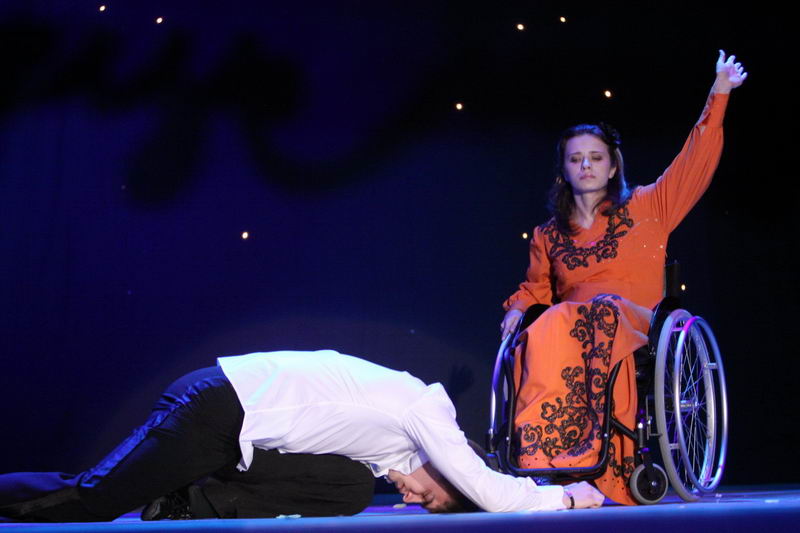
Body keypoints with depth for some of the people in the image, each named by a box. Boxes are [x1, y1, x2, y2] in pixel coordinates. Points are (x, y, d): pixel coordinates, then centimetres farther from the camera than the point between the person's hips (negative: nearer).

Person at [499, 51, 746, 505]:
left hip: (634, 324, -2)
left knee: (604, 313, -39)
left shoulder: (646, 208, 15)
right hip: (569, 322, 2)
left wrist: (718, 96, 11)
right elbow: (536, 287, 30)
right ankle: (541, 459, -44)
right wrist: (518, 308, 7)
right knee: (550, 330, -36)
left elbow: (696, 161, 13)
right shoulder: (549, 236, 21)